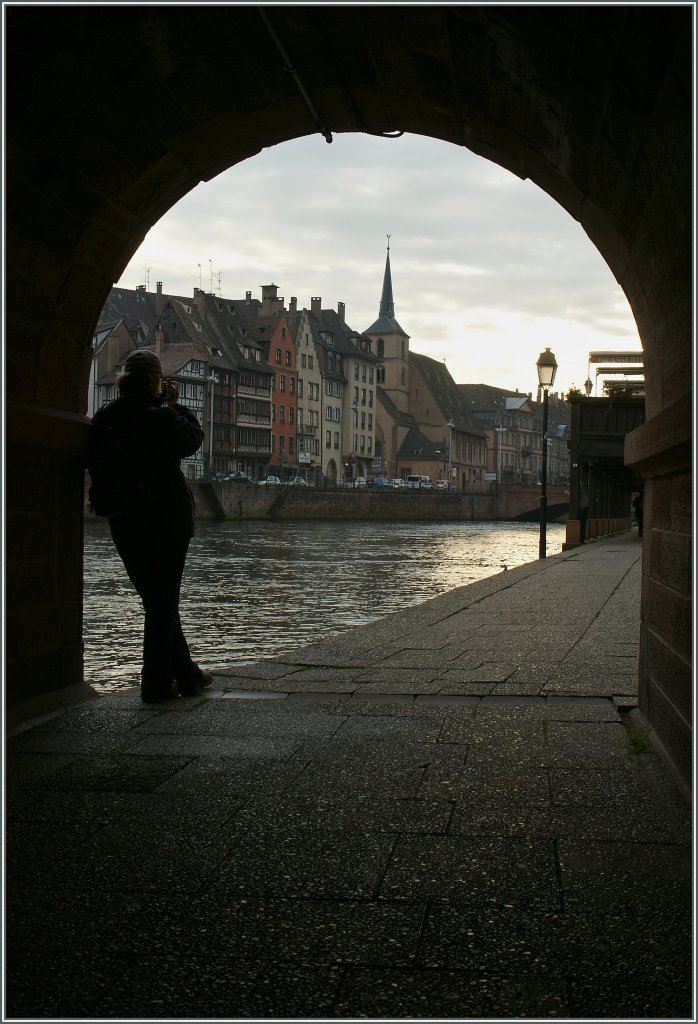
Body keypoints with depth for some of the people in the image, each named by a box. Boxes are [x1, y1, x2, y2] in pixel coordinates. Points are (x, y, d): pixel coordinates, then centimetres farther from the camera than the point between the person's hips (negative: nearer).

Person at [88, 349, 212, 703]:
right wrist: (175, 405, 9)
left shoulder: (103, 419, -1)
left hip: (122, 523, 6)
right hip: (166, 521, -5)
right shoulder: (161, 417, -16)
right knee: (164, 602, 5)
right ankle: (156, 683, 10)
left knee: (157, 600, 15)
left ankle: (186, 674, 25)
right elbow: (194, 438, 1)